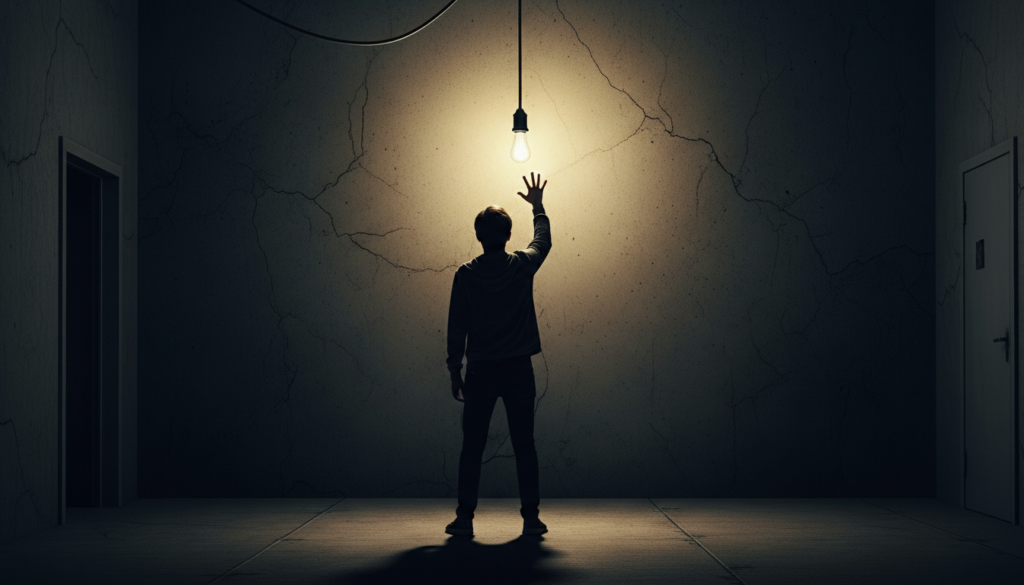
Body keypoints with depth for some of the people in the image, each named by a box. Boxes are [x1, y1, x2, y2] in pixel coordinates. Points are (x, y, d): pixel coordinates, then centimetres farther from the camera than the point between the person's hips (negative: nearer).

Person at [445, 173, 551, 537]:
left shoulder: (466, 275, -4)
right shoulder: (522, 265, -2)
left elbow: (456, 329, -2)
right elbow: (543, 241, 21)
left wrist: (455, 373, 5)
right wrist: (538, 207, 37)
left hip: (480, 371, -1)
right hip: (518, 370, 1)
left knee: (472, 448, 5)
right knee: (524, 446, 5)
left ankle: (465, 517, 3)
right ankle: (531, 517, 6)